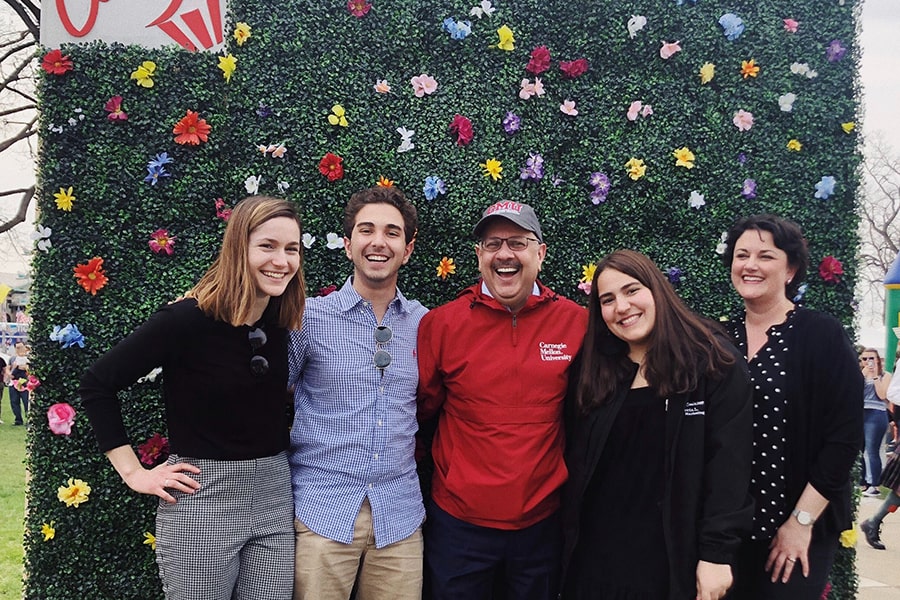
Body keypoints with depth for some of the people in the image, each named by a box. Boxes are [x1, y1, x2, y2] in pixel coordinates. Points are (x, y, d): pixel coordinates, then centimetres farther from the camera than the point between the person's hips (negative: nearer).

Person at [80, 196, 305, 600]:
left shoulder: (282, 320, 1)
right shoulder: (187, 319, -16)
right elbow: (97, 384, -8)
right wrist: (133, 472, -8)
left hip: (274, 494, 5)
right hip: (201, 498, -5)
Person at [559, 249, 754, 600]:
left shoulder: (712, 361, -6)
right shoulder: (592, 372, 5)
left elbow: (728, 462, -10)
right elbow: (574, 463, 8)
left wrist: (718, 551, -14)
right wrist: (568, 538, 5)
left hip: (675, 560, -3)